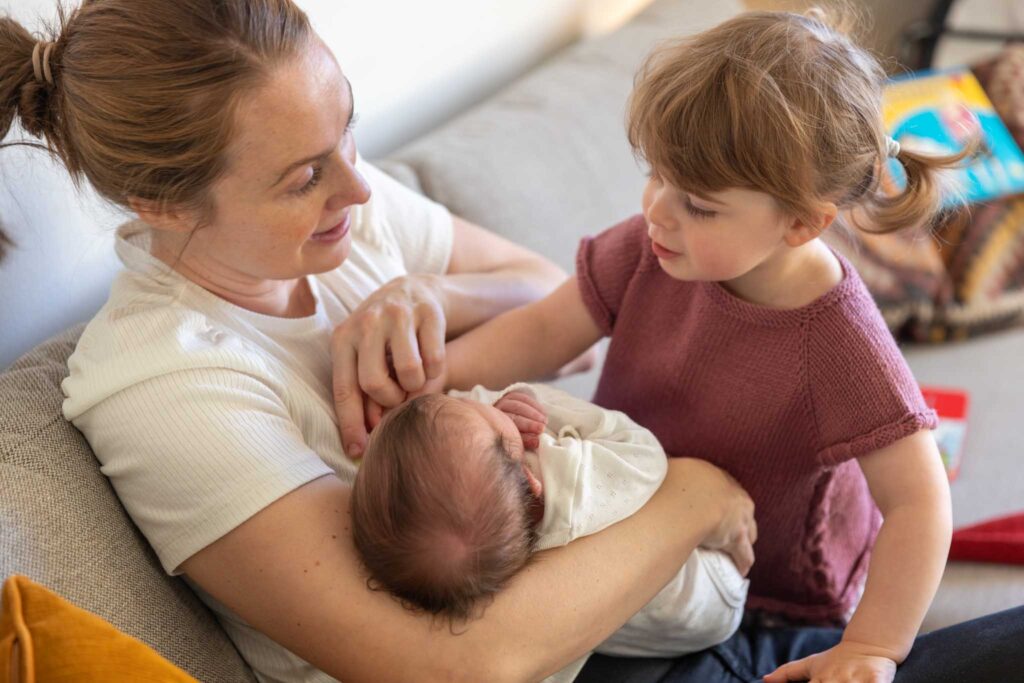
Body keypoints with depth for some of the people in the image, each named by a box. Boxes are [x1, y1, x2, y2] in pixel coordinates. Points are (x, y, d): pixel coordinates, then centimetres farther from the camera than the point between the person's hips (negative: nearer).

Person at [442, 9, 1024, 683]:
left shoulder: (840, 345, -29)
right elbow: (543, 331, -8)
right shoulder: (653, 249, -15)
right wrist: (436, 370, -24)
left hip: (771, 605, -4)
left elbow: (918, 502, -24)